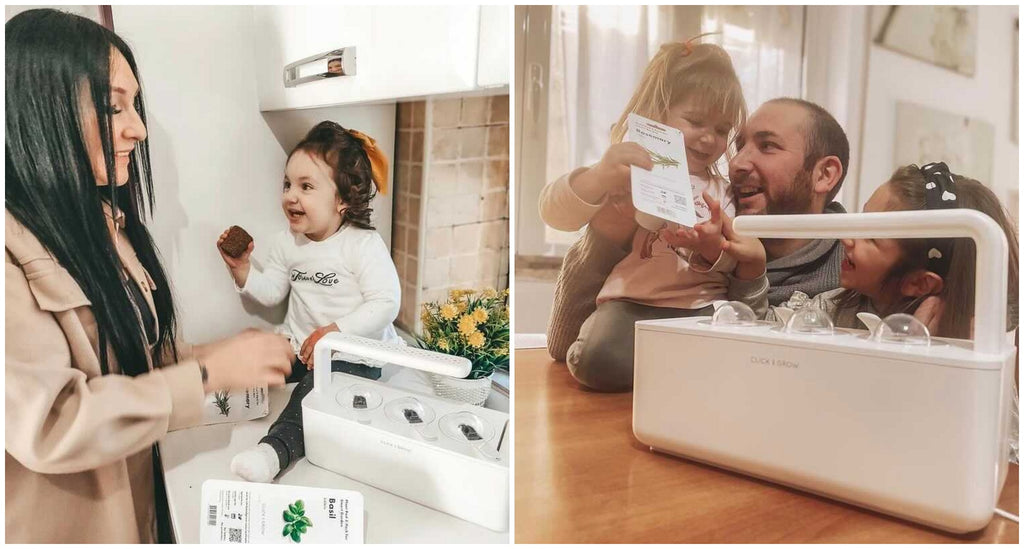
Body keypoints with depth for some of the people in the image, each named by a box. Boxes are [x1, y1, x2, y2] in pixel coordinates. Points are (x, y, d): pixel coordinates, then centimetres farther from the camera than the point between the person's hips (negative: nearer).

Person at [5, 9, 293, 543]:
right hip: (56, 524, -7)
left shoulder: (103, 220, 4)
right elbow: (47, 426, -27)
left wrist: (220, 354, -7)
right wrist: (208, 373, -25)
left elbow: (133, 353, 6)